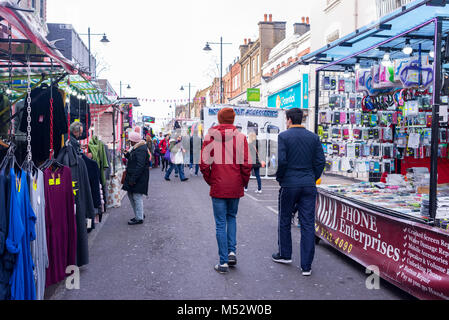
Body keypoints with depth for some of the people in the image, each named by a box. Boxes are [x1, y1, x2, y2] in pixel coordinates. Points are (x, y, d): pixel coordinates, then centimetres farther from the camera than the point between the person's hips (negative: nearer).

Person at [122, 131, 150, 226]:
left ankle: (139, 218, 4)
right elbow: (131, 160, 24)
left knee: (137, 197, -5)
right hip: (132, 176, 11)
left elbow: (140, 166, -24)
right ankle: (140, 214, 27)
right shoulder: (135, 148, 14)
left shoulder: (141, 150, -19)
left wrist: (133, 179, -24)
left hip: (139, 178, -11)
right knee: (131, 195, 17)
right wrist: (127, 154, 5)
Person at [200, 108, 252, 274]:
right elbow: (246, 164, -9)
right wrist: (244, 182, 6)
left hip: (218, 187, -1)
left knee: (220, 223, 6)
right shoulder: (240, 137, -4)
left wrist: (210, 181, 7)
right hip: (236, 187, 1)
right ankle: (232, 251, 14)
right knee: (232, 217, 24)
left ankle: (223, 263, 8)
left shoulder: (210, 137, -3)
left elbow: (204, 164, -7)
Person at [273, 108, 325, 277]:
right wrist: (313, 178, 12)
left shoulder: (284, 136, -6)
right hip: (309, 185, 3)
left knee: (285, 220, 16)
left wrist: (279, 178, 1)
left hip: (289, 184, -3)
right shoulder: (313, 137, 5)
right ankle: (306, 265, 6)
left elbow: (281, 161, -14)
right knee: (308, 224, 4)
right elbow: (321, 161, 2)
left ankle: (284, 254, 30)